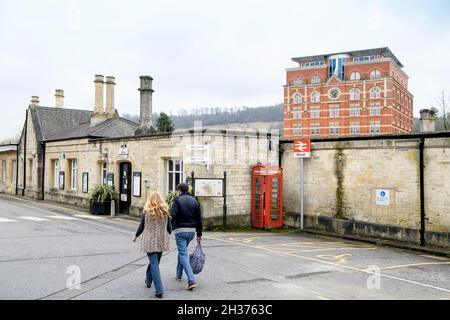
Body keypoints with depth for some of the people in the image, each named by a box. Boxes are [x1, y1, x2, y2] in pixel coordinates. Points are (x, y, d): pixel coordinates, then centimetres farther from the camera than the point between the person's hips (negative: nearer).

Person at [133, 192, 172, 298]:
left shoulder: (146, 212, -6)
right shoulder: (165, 212, 0)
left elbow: (141, 227, 2)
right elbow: (169, 228, 5)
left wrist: (136, 236, 20)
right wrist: (167, 235, 27)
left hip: (150, 241, -3)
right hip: (162, 241, 3)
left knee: (154, 264, -2)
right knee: (154, 262, 22)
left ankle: (159, 290, -7)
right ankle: (148, 280, 42)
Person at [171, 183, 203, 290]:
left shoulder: (177, 200, -7)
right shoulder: (194, 201, 9)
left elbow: (172, 216, -20)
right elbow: (199, 219, 10)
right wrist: (199, 234, 16)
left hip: (180, 231, -6)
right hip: (192, 231, 6)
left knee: (183, 254, -4)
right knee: (182, 251, 25)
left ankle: (191, 281, -15)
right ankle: (179, 274, 38)